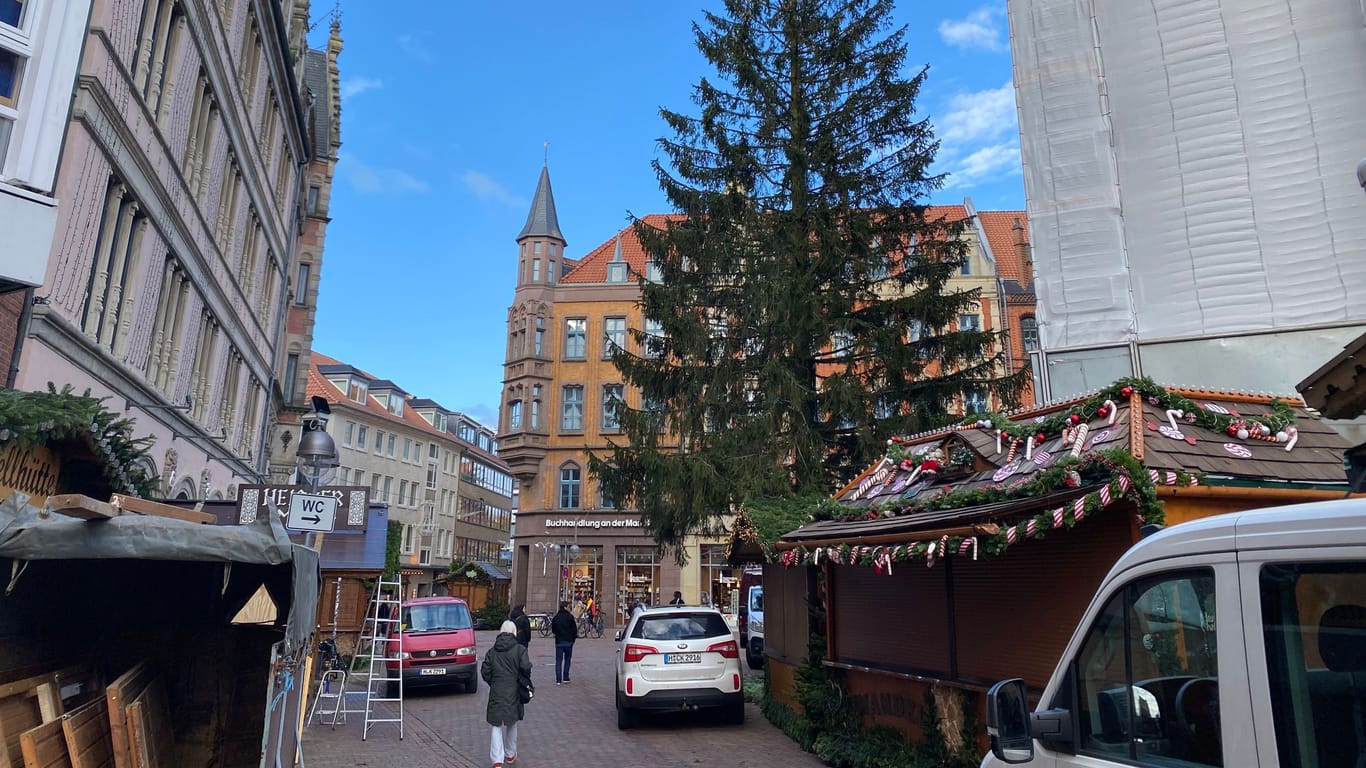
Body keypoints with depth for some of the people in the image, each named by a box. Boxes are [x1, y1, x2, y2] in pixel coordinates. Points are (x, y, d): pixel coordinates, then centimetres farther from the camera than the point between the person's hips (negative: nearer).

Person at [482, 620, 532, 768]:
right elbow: (526, 667, -15)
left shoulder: (491, 652, 3)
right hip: (513, 693, -1)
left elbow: (485, 672, 2)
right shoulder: (519, 649, -7)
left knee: (497, 726, 7)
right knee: (512, 724, 18)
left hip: (496, 694, 1)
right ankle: (510, 755, 32)